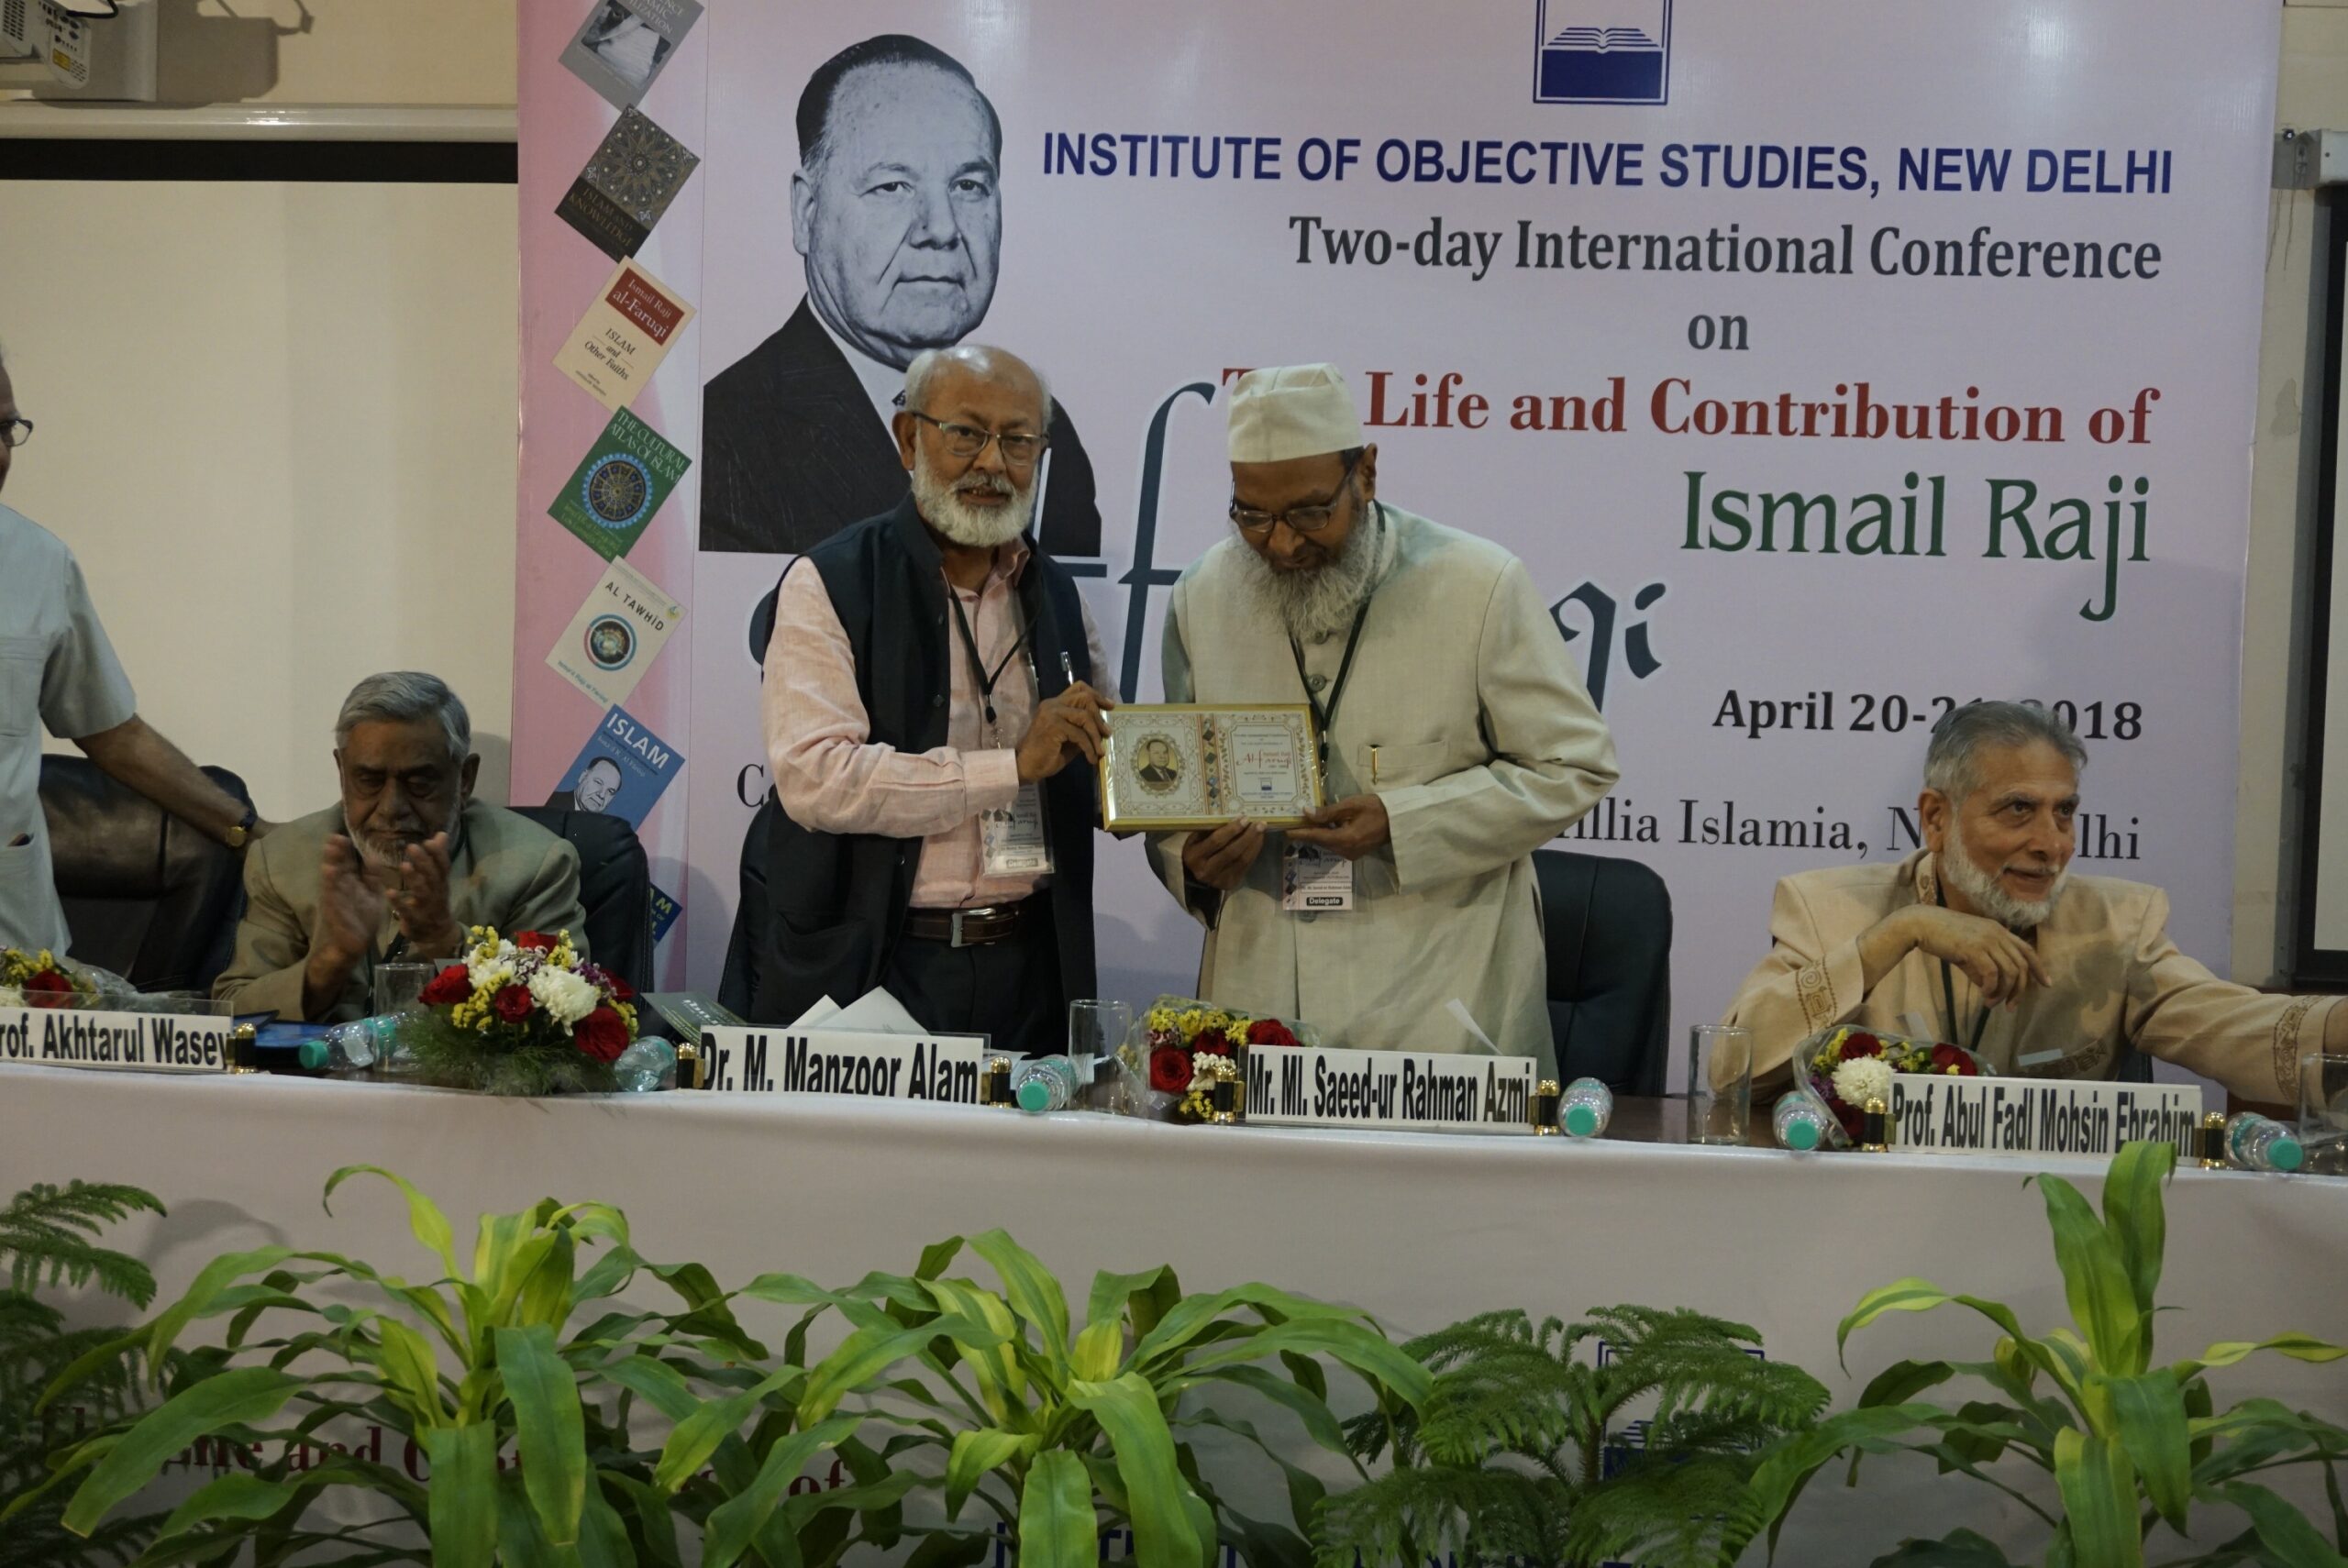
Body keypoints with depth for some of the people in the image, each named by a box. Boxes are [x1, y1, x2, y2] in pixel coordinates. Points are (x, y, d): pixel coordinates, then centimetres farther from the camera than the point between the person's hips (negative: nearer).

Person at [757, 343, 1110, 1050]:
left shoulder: (1056, 593, 13)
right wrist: (1013, 764, -19)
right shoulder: (829, 582, -4)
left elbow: (1105, 780, 21)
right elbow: (813, 778, -18)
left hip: (1029, 970, 5)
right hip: (867, 970, -4)